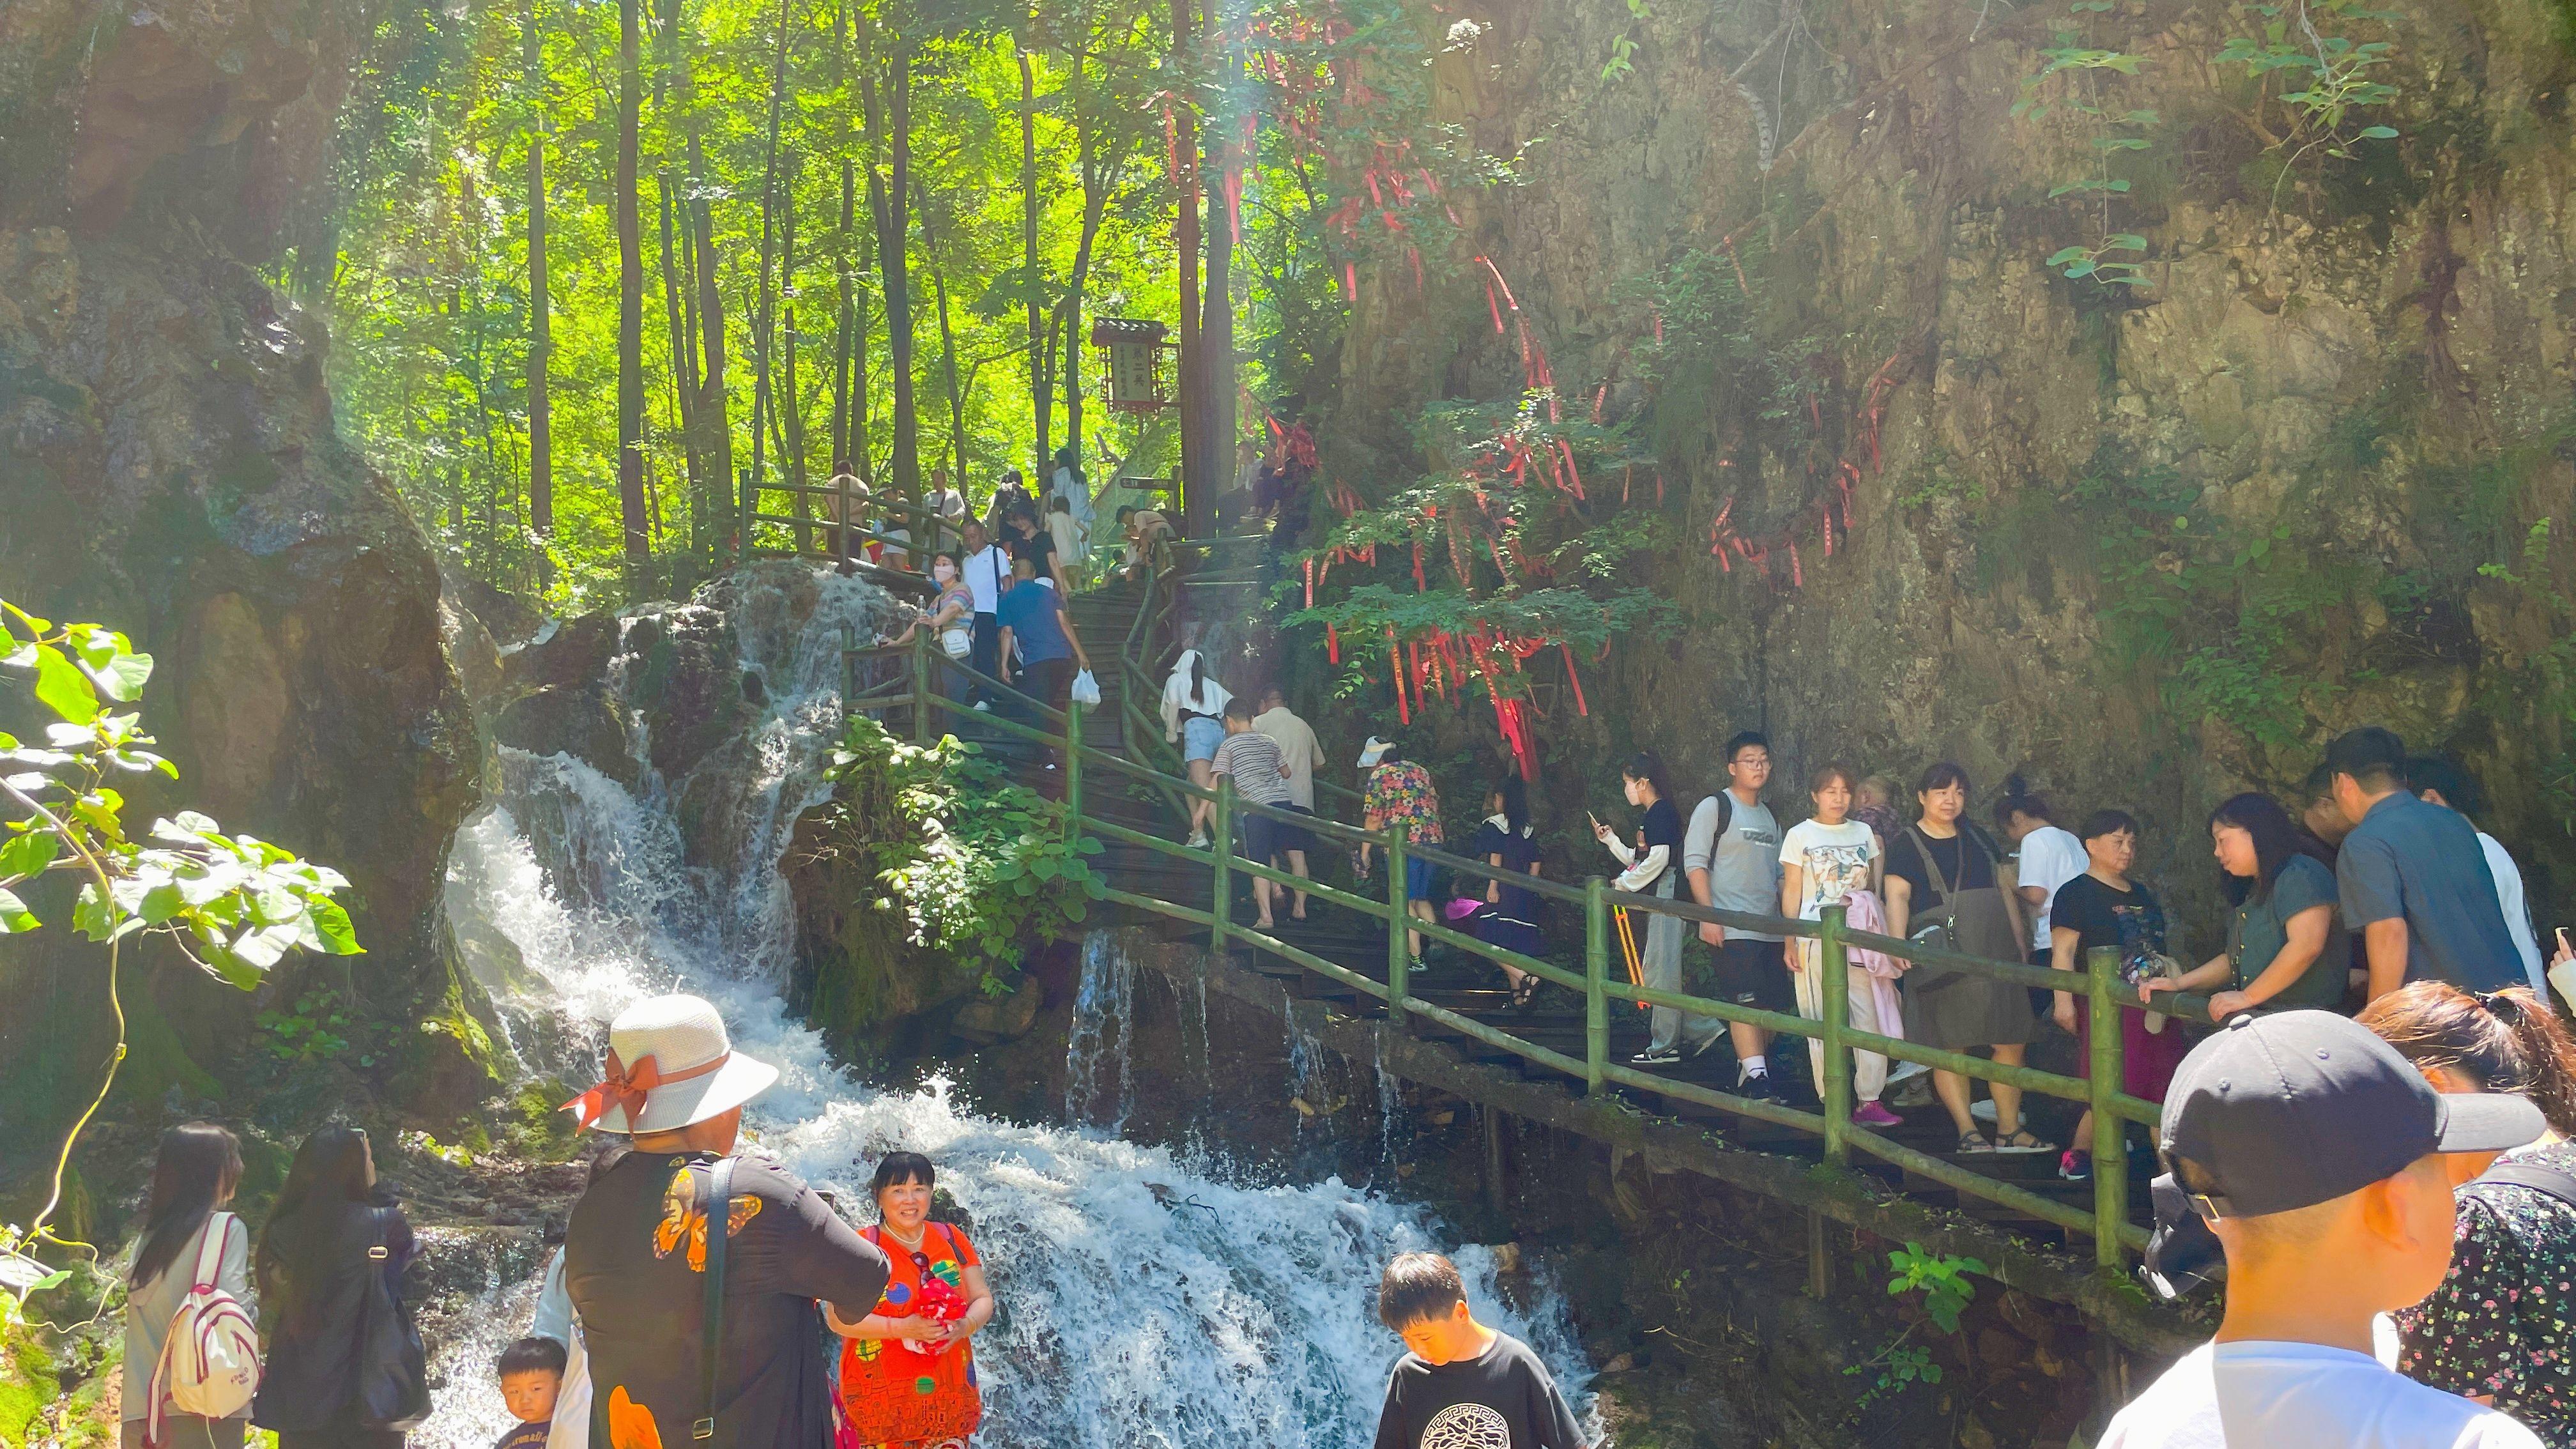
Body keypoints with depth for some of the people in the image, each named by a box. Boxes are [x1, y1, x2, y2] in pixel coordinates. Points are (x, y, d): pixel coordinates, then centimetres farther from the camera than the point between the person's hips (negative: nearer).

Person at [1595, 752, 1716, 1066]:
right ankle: (1702, 1029, 13)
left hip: (1667, 896, -10)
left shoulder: (1662, 812, -11)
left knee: (1660, 971, -7)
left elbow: (1658, 859, -20)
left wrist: (1624, 884, -10)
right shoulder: (1652, 816, 19)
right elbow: (1639, 860, 25)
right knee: (1663, 972, 10)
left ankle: (1664, 1047, -3)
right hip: (1656, 901, 10)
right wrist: (1611, 840, 17)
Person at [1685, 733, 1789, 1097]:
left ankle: (1749, 1067, 20)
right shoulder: (1715, 807, -2)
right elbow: (1695, 863, -8)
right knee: (1746, 1002, -16)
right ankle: (1757, 1080, -19)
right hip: (1732, 928, -7)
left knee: (1774, 1005, 6)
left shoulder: (1769, 816, 20)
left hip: (1771, 929, 7)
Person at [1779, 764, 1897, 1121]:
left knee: (1871, 1018, -5)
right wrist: (1790, 943, -2)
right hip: (1816, 941, -3)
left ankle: (1870, 1101, 0)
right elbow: (1792, 891, 3)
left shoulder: (1864, 833, 13)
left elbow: (1874, 888, 18)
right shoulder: (1799, 835, 4)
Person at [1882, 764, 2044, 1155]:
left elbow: (2004, 888, 20)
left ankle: (2009, 1129, 12)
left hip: (1996, 954, 5)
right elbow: (1897, 896, -12)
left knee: (2011, 1042, 4)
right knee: (1950, 1046, -3)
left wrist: (2019, 942, 15)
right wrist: (1899, 944, -27)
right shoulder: (1906, 843, 0)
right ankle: (1968, 1132, 1)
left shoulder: (1976, 836, 16)